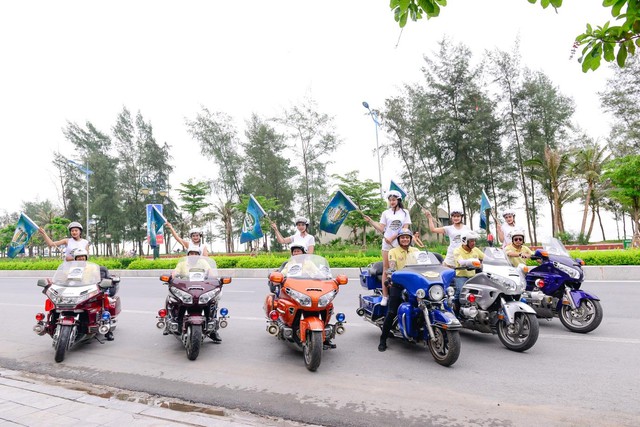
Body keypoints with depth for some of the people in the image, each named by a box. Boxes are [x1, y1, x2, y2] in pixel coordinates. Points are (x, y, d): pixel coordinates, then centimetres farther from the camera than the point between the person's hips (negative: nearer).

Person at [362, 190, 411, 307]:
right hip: (387, 245, 1)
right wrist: (370, 221, -7)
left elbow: (405, 228, 0)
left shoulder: (405, 212, 8)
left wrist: (392, 238, -10)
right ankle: (385, 296, 4)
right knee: (386, 270, 0)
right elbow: (381, 229, 5)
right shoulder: (386, 213, 11)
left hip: (400, 244, -1)